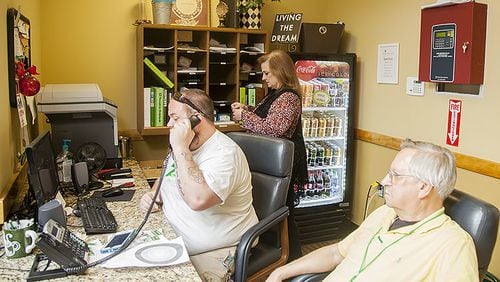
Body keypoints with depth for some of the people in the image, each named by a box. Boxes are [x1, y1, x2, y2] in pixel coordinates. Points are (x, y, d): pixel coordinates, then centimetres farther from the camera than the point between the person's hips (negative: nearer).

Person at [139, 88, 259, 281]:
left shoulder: (225, 153, -22)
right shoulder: (183, 149, 8)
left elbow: (197, 200, -38)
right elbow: (166, 178, 24)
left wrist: (180, 148, -30)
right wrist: (153, 194, 1)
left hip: (219, 252, -8)